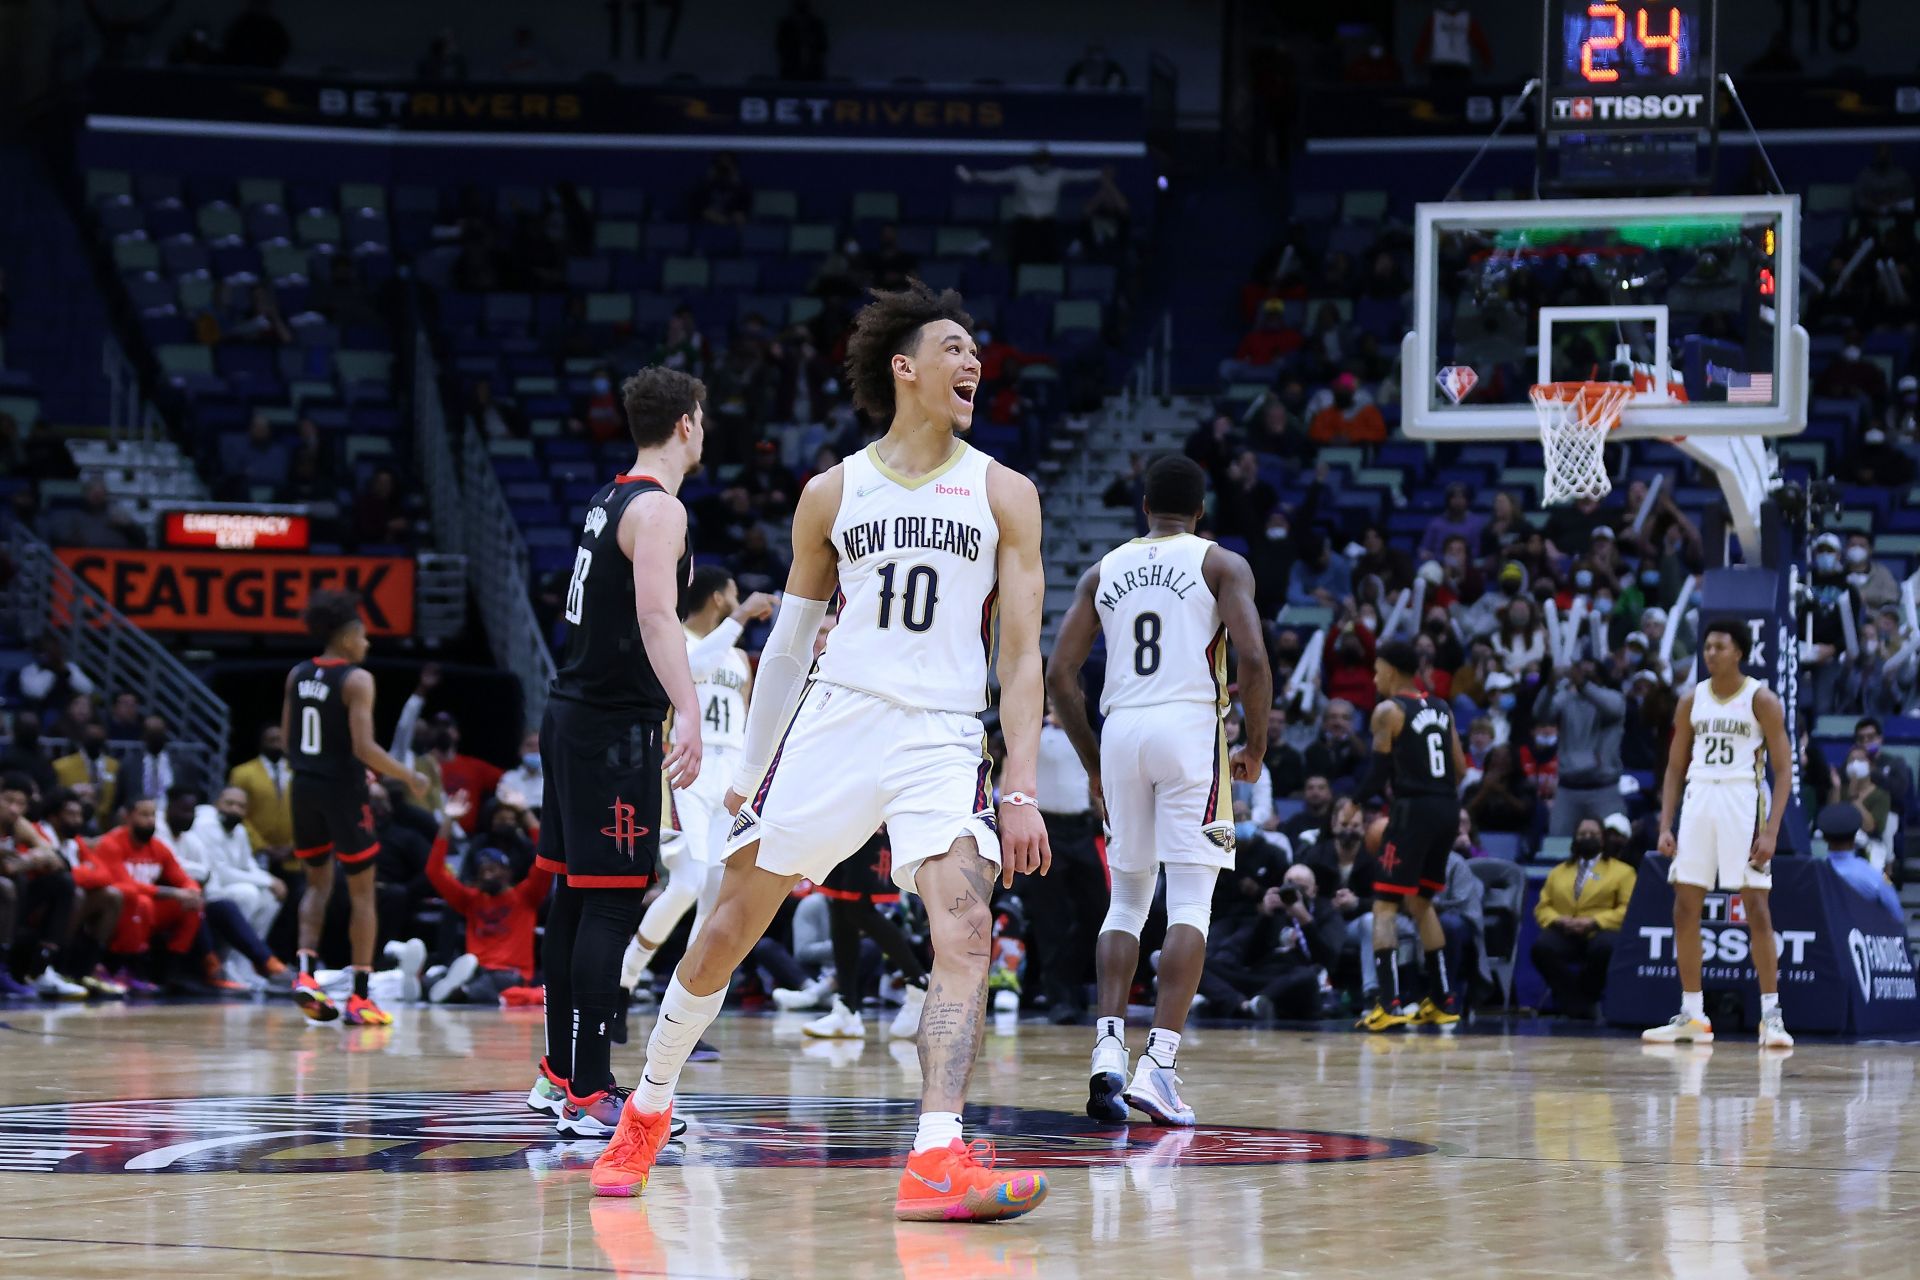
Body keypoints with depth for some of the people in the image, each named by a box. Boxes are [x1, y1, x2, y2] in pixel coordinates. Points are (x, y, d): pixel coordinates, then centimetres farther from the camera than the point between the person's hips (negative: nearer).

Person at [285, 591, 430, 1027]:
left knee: (318, 883, 20)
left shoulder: (298, 676, 6)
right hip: (342, 790, -6)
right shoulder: (357, 680, -14)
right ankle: (359, 998, 2)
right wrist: (408, 777, -8)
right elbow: (364, 747, -20)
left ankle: (305, 972, 1)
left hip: (304, 789, 6)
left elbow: (286, 737, 12)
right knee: (362, 891, 4)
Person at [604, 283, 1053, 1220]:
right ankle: (647, 1112, 26)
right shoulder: (834, 493, 7)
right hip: (833, 721, 1)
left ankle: (937, 1162, -27)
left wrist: (1021, 791, -9)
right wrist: (751, 773, 15)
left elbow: (1021, 656, 1)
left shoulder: (1002, 494, 4)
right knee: (733, 921, 5)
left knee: (966, 925, -21)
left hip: (943, 736, -1)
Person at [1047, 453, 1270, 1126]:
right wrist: (1256, 744, 4)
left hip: (1120, 729, 4)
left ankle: (1107, 1051, -1)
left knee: (1126, 901, 15)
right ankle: (1157, 1065, -14)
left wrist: (1092, 761, 19)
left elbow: (1059, 674, 9)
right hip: (1191, 725, -3)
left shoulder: (1103, 571, 15)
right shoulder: (1222, 564, 5)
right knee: (1190, 905, -3)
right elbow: (1253, 659, -9)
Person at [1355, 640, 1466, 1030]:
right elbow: (1460, 769, 13)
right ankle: (1441, 1001, 22)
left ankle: (1389, 1005, -15)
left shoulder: (1388, 710, -4)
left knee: (1385, 906, -3)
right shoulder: (1441, 709, 15)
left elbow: (1380, 770, -9)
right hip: (1448, 808, 7)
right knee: (1420, 903, 22)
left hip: (1413, 808, -7)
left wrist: (1357, 803, 5)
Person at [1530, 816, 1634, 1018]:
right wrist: (1558, 920, -5)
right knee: (1542, 946, -33)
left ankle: (1587, 997, -14)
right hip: (1564, 935, 2)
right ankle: (1575, 1003, -21)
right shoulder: (1558, 872, 29)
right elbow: (1543, 907, 20)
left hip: (1599, 933, -2)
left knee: (1605, 948, -40)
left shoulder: (1622, 871, 17)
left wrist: (1594, 921, -12)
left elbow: (1628, 909, 3)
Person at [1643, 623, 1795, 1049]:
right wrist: (1666, 825, 4)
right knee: (1685, 907, 3)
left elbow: (1784, 769, -5)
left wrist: (1771, 830, -15)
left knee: (1756, 908, -8)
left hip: (1742, 805, -5)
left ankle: (1771, 1014, -6)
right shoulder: (1692, 700, 11)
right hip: (1698, 802, 5)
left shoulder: (1761, 700, -3)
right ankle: (1692, 1016, 11)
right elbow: (1675, 768, 15)